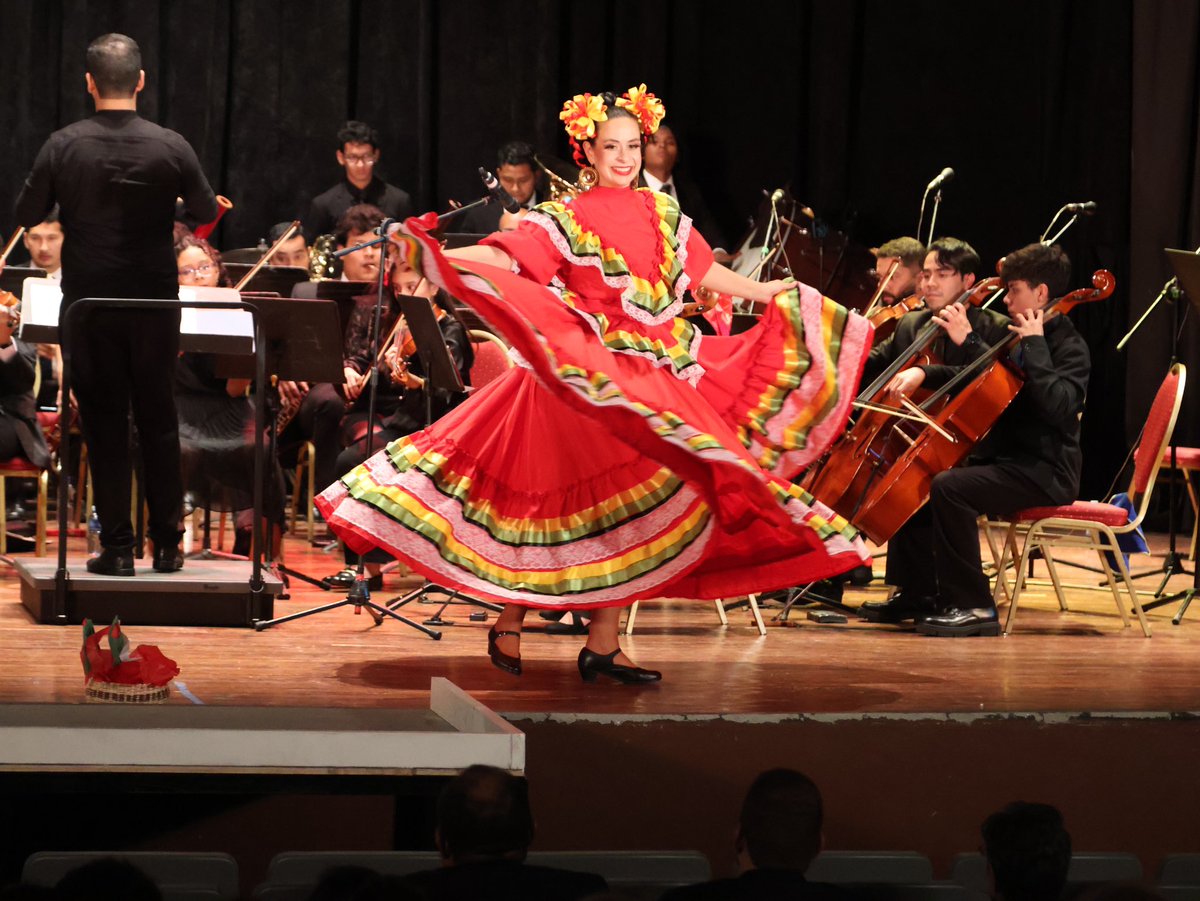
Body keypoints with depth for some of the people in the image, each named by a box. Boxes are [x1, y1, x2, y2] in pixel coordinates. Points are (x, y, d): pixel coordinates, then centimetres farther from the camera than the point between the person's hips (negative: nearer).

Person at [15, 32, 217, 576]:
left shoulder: (64, 147, -10)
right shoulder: (170, 147, -9)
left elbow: (26, 215, -1)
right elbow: (207, 213, 2)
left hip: (88, 303, -1)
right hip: (155, 301, 1)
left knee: (103, 424, 6)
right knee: (158, 422, 12)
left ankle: (117, 547, 5)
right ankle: (166, 545, 13)